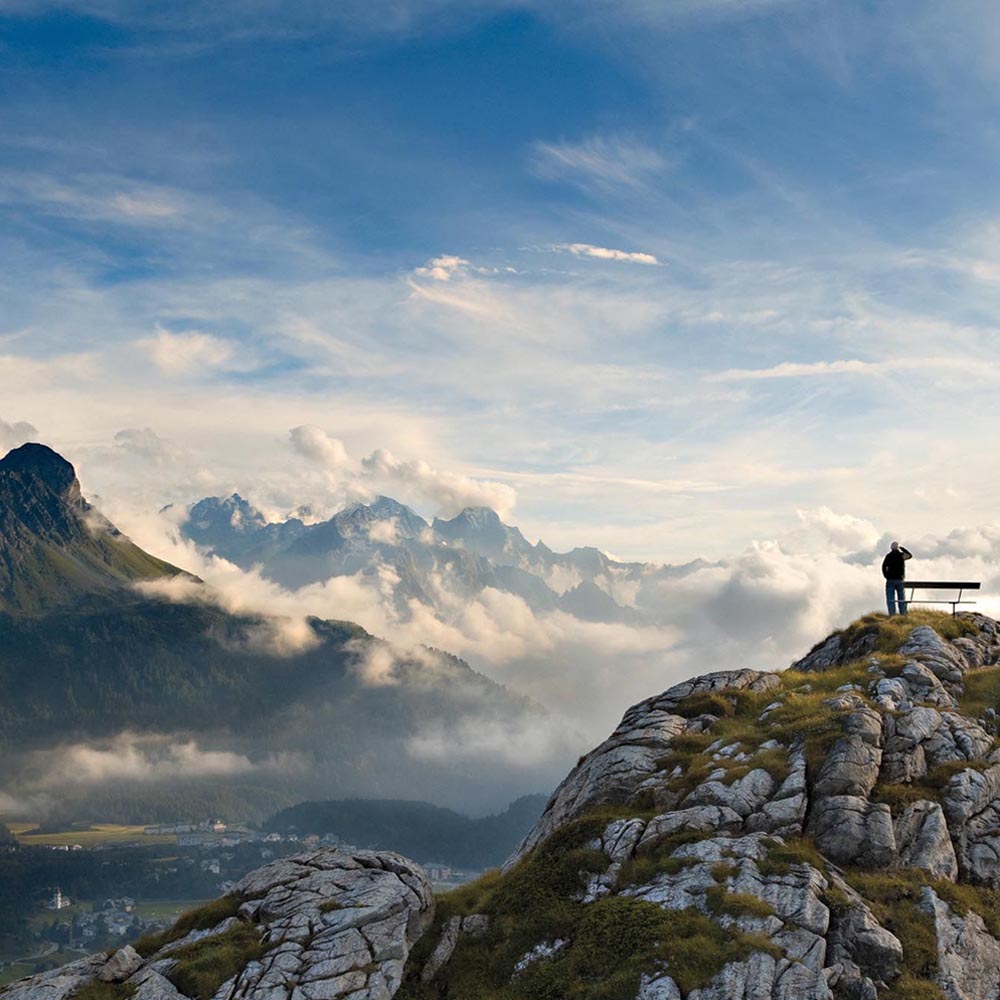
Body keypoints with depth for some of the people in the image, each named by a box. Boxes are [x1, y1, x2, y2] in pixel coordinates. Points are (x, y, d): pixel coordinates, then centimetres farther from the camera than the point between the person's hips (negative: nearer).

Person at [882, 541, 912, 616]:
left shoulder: (888, 555, -4)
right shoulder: (902, 555, 3)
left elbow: (884, 567, -11)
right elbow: (910, 555, 25)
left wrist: (886, 576, -2)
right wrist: (902, 548, 27)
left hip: (890, 580, -2)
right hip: (900, 580, 3)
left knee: (890, 600, -2)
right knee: (901, 599, 10)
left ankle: (892, 615, -9)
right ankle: (903, 614, 5)